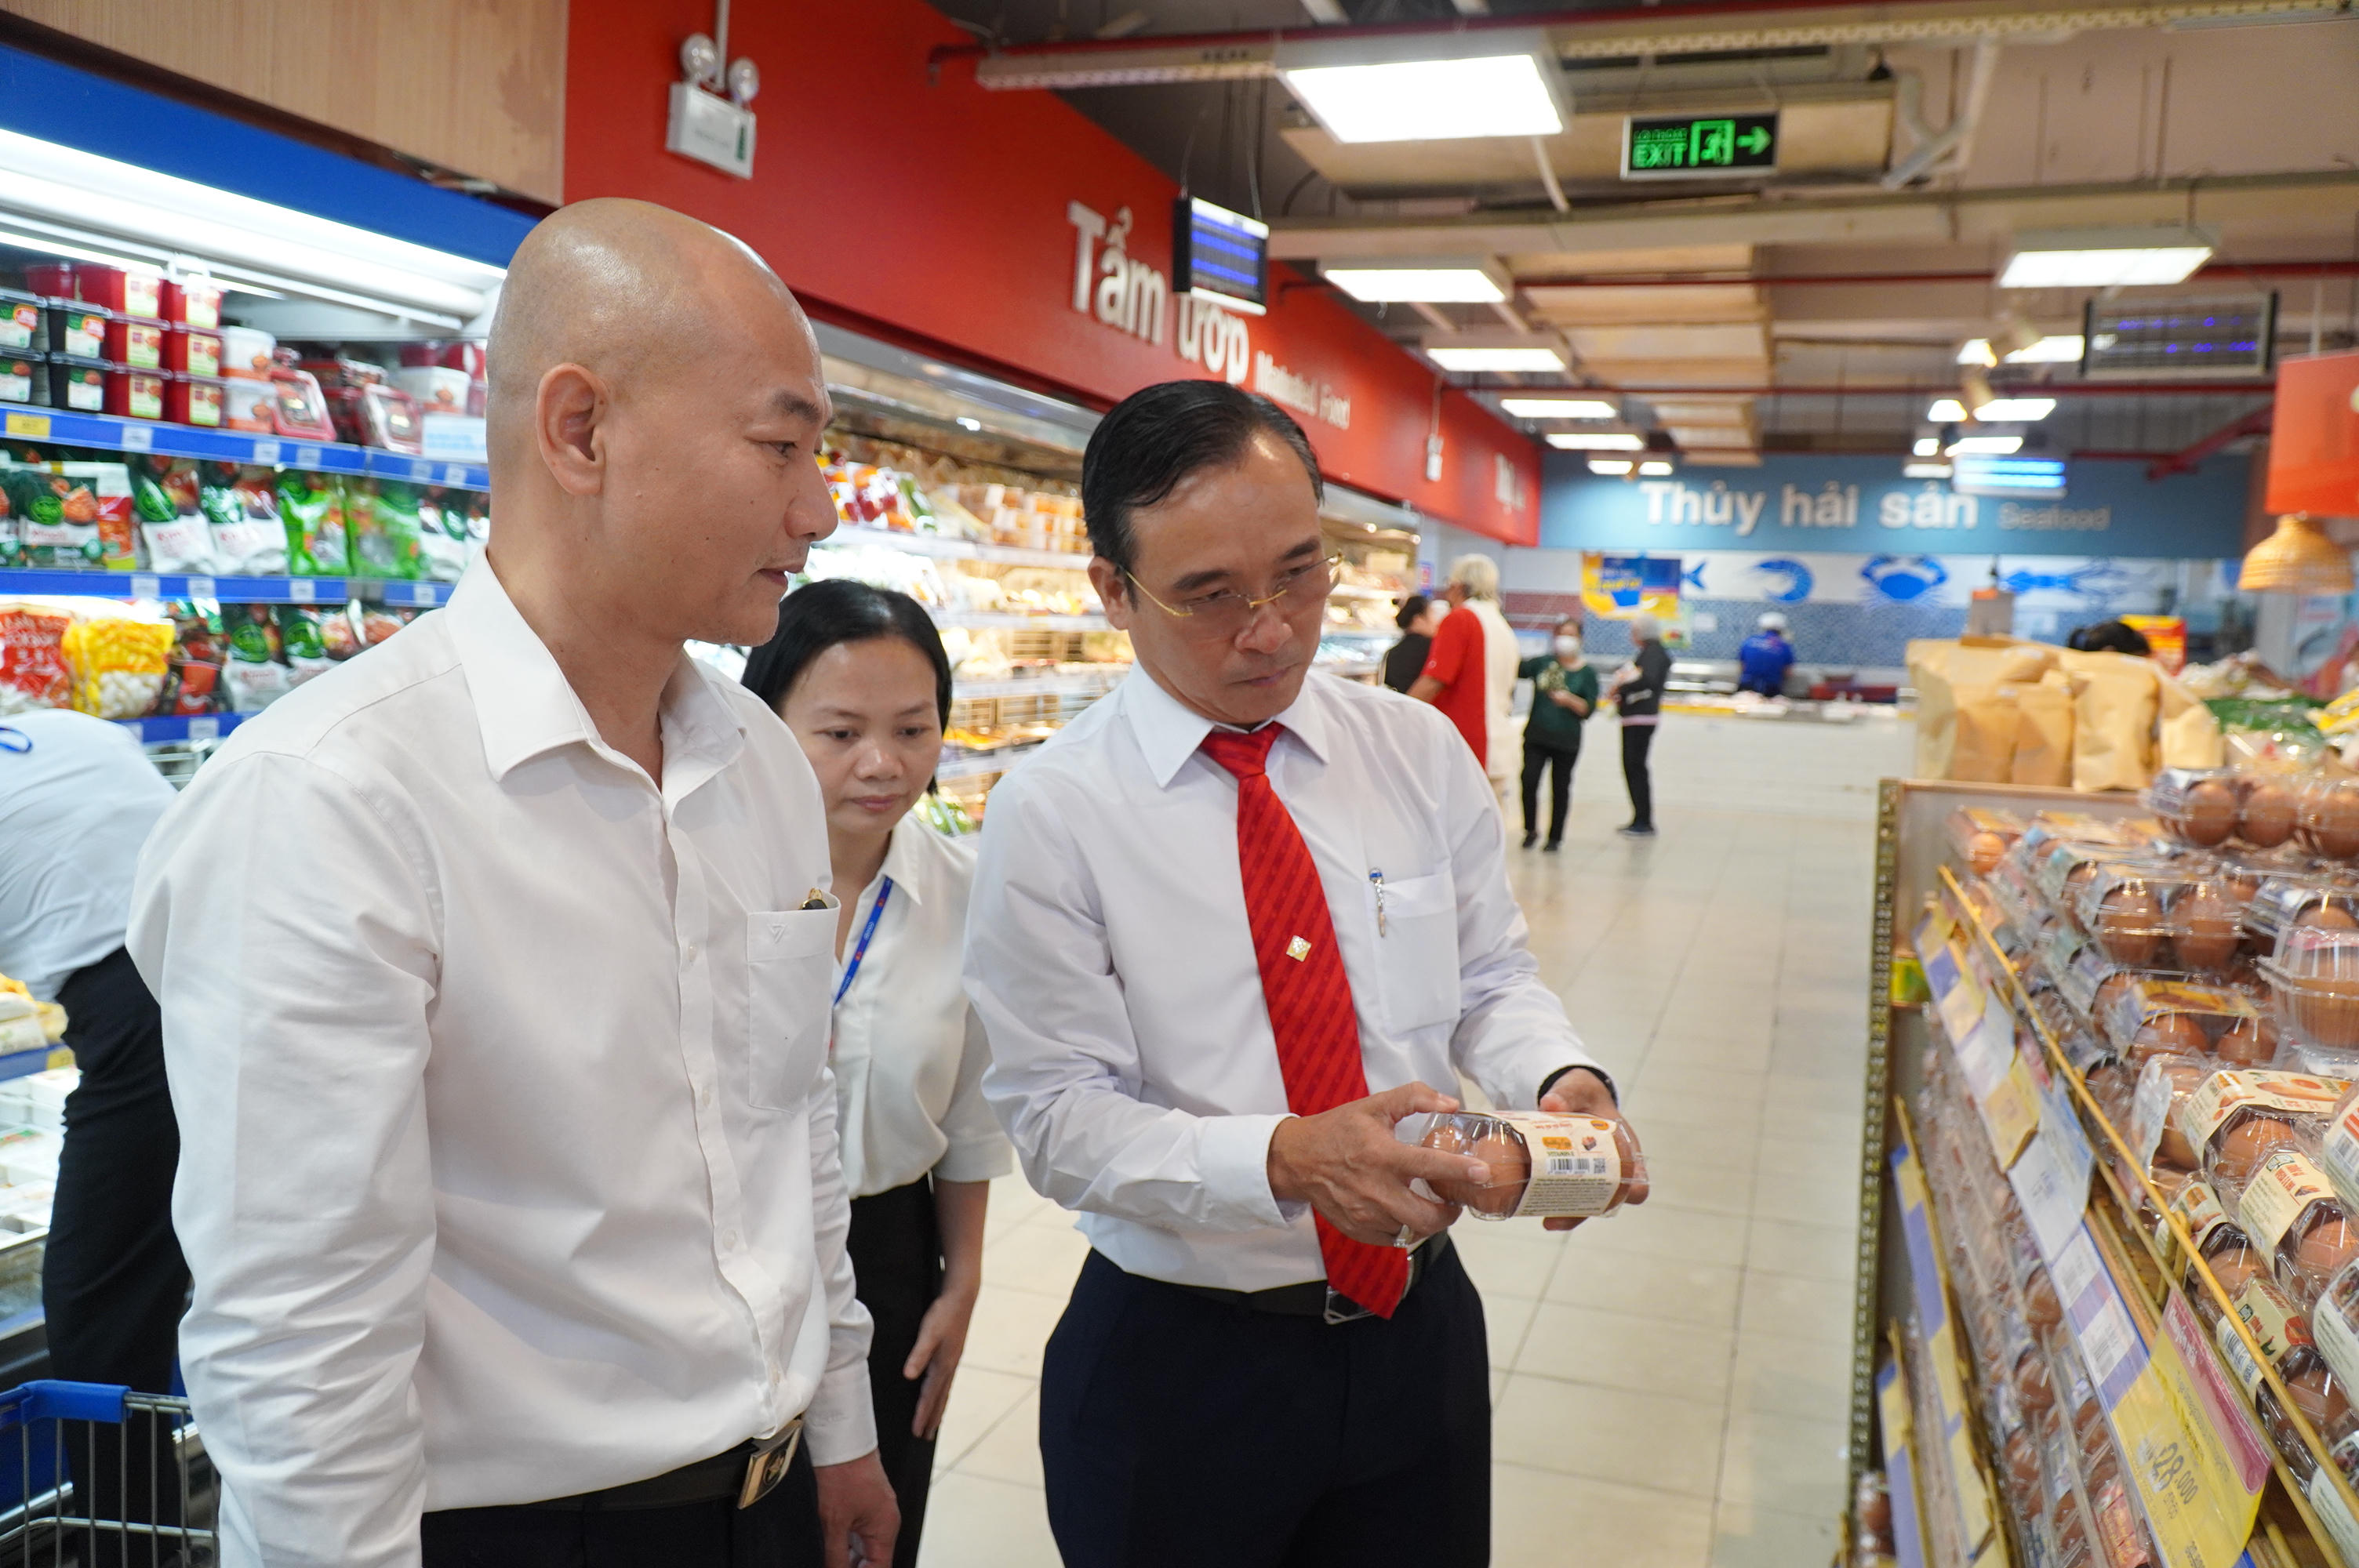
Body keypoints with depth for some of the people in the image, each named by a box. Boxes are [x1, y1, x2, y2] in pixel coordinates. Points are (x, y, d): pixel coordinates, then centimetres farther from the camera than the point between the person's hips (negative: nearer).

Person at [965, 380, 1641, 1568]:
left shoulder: (1423, 753, -2)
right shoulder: (1050, 814, -14)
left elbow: (1491, 980, 5)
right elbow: (1060, 1117, -16)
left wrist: (1561, 1080, -17)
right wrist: (1287, 1159, -31)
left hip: (1421, 1325, 4)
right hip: (1175, 1365, -3)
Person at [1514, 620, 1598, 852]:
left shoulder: (1587, 673, 2)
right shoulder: (1543, 663, 4)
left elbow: (1589, 709, -3)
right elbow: (1518, 668, -7)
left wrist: (1570, 700, -20)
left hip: (1566, 741, 0)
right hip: (1537, 735, 0)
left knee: (1560, 788, 6)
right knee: (1529, 780, -12)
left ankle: (1555, 837, 19)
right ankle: (1531, 830, 8)